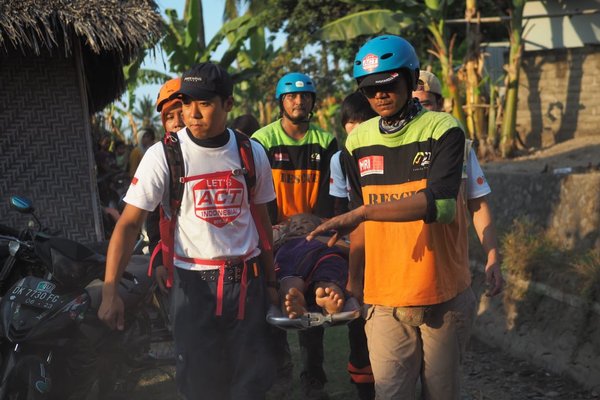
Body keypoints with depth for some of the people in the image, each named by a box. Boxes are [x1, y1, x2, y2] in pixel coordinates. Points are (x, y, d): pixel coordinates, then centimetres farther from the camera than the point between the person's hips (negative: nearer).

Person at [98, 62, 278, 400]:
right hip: (193, 283, -3)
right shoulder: (164, 155, -8)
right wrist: (110, 291, -20)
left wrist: (271, 281, 12)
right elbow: (130, 223, -10)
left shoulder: (251, 153, 3)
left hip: (247, 281, 3)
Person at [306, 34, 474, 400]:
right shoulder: (358, 142, 6)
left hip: (443, 297, -2)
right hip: (385, 299, 3)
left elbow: (441, 204, -23)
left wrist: (363, 211, -28)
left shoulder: (443, 131, -7)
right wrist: (353, 280, 15)